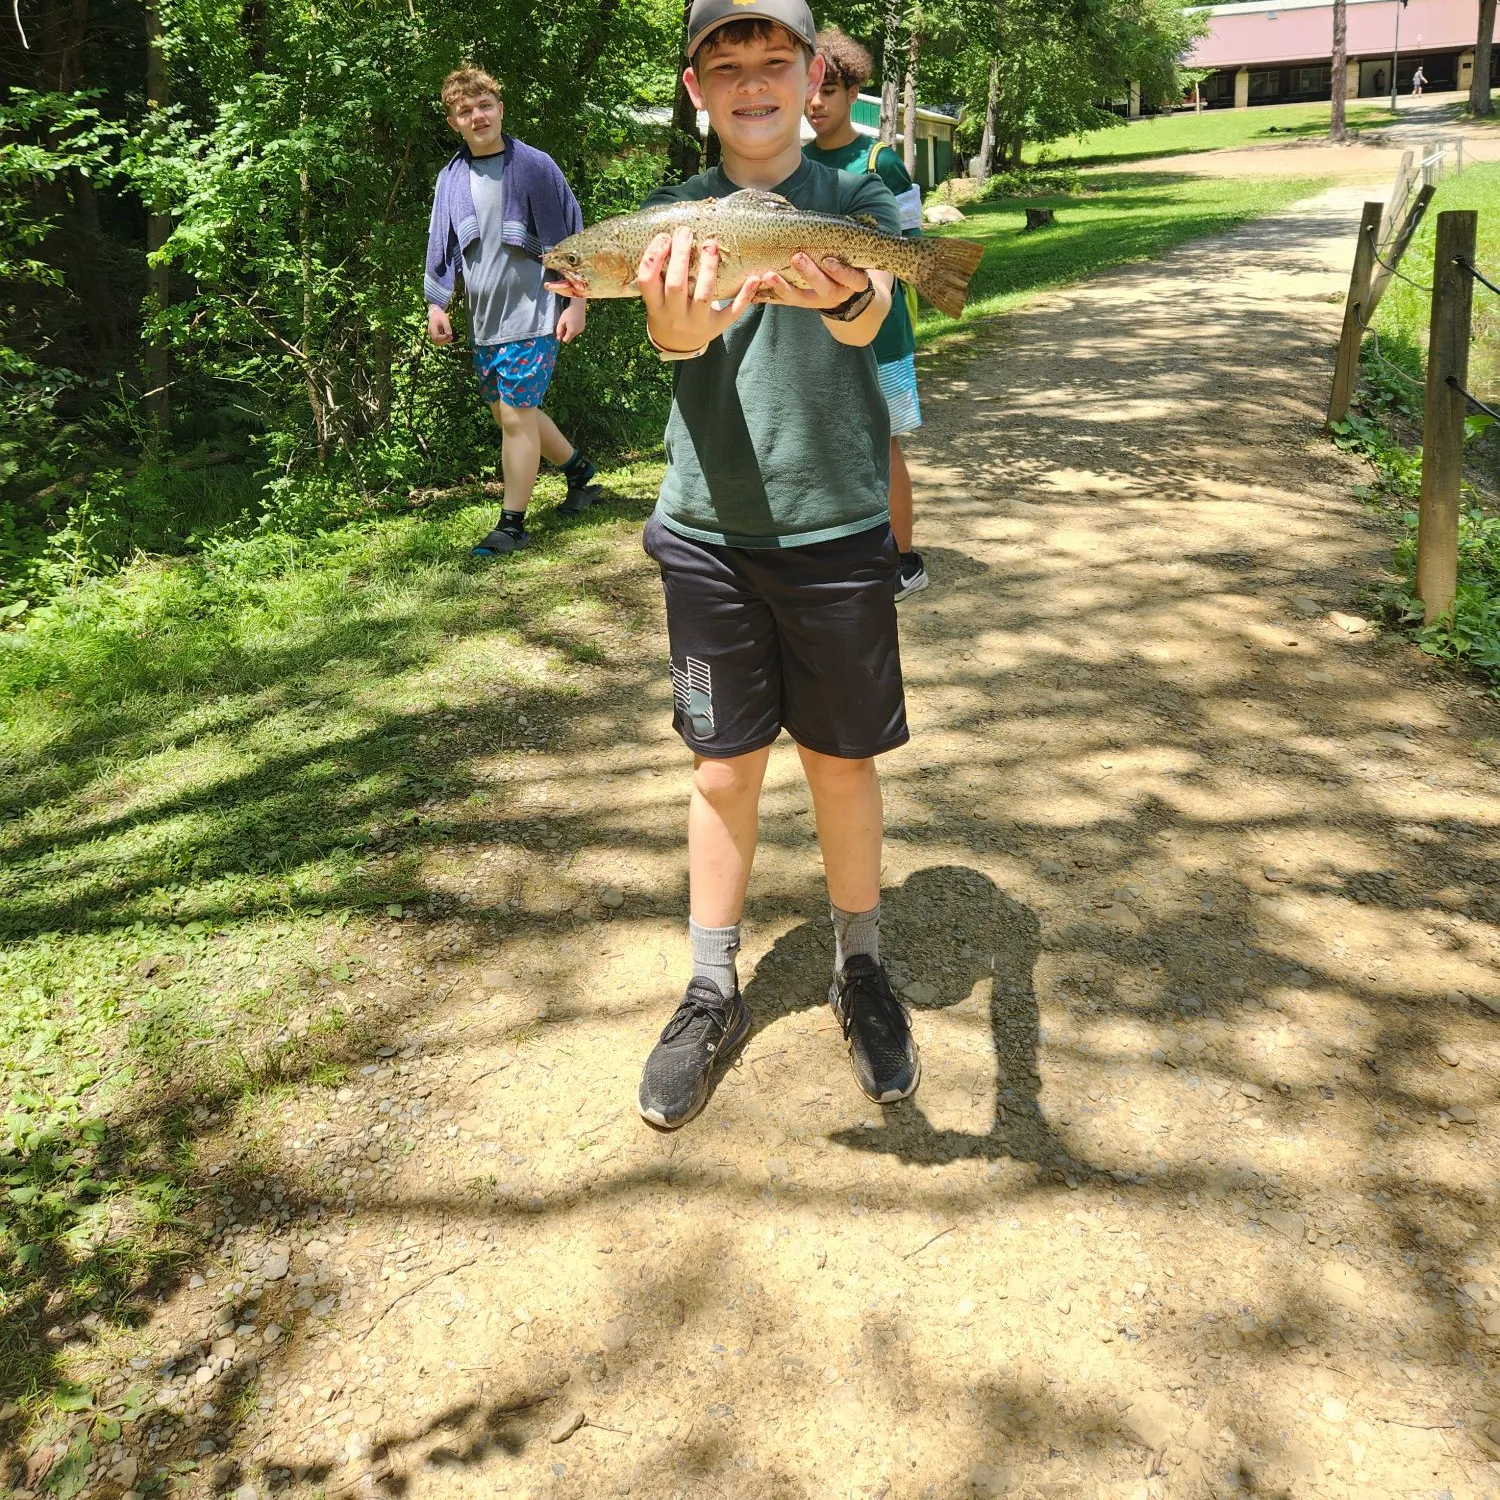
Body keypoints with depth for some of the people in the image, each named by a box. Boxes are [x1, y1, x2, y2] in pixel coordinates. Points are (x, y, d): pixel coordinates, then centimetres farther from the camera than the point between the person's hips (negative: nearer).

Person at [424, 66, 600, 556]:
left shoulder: (535, 167, -6)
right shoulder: (451, 179, 8)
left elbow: (573, 237, -4)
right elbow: (441, 246, 16)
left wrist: (576, 304, -8)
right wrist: (436, 304, 7)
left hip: (532, 316, -6)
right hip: (484, 321, 7)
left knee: (516, 417, -7)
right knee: (508, 413, 14)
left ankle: (513, 524, 3)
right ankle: (579, 470, 35)